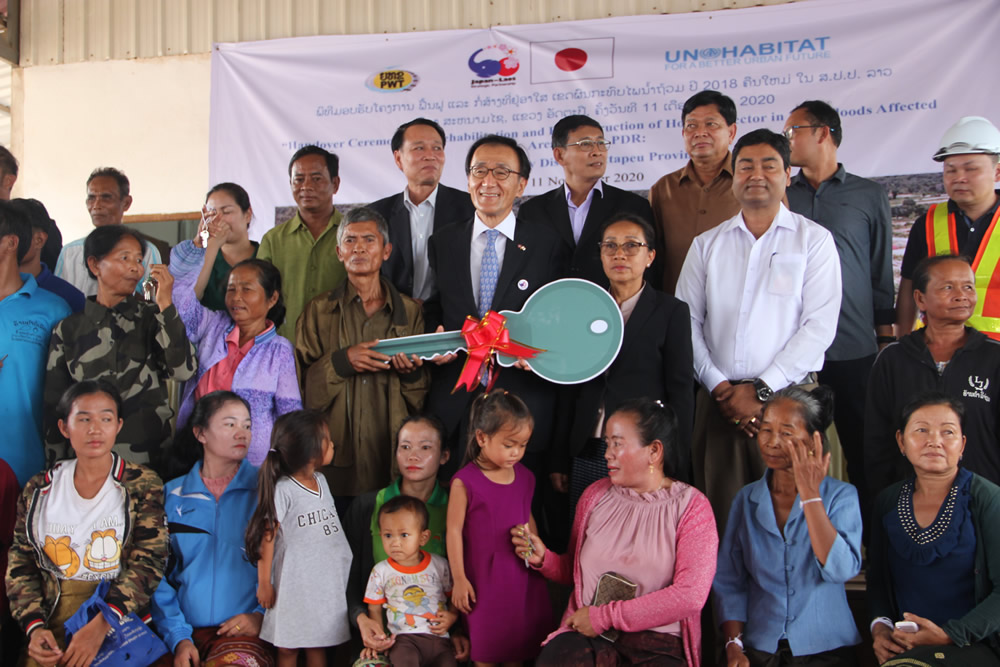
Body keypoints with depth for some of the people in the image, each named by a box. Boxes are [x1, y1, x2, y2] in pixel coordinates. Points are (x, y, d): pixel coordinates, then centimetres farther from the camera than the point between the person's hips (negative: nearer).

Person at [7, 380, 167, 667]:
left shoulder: (143, 485, 1)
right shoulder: (39, 490, 10)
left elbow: (148, 562, -7)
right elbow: (20, 564, 10)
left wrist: (100, 626, -18)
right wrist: (34, 627, -6)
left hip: (120, 626, -2)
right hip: (54, 629, 3)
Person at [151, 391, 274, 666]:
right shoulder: (172, 496, 11)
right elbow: (160, 574, 7)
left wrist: (263, 615, -10)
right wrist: (178, 636, -5)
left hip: (247, 633, -2)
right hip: (188, 632, 2)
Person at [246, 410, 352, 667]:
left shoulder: (321, 481, 6)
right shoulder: (283, 489, -16)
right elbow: (267, 536, -13)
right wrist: (264, 582, -11)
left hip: (328, 579, 6)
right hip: (295, 581, -6)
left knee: (318, 645, 12)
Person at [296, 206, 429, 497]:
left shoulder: (410, 311, 11)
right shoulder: (318, 311, 8)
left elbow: (422, 397, 13)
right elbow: (302, 383, 1)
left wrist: (410, 370, -7)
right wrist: (341, 361, -13)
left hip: (392, 451, 1)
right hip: (334, 451, -1)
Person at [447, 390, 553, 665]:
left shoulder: (524, 478, 3)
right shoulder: (465, 482, -14)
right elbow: (454, 531, -11)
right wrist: (459, 579, -10)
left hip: (523, 575, 5)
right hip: (484, 578, -5)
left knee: (520, 641, 13)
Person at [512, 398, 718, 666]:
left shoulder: (691, 507, 0)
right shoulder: (595, 495, 13)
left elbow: (690, 596, -11)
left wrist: (604, 616, -11)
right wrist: (544, 559, 0)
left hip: (658, 640, -1)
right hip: (587, 635, 2)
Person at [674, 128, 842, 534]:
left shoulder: (814, 240, 5)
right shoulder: (706, 245, 14)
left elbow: (820, 325, -4)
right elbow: (687, 321, 7)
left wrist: (761, 390, -10)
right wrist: (719, 386, -6)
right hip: (718, 400, 2)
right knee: (721, 512, 1)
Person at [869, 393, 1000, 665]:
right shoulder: (887, 502, 8)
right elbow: (877, 576, 15)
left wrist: (948, 635, -18)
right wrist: (880, 626, -4)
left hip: (974, 645, -4)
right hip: (904, 644, 4)